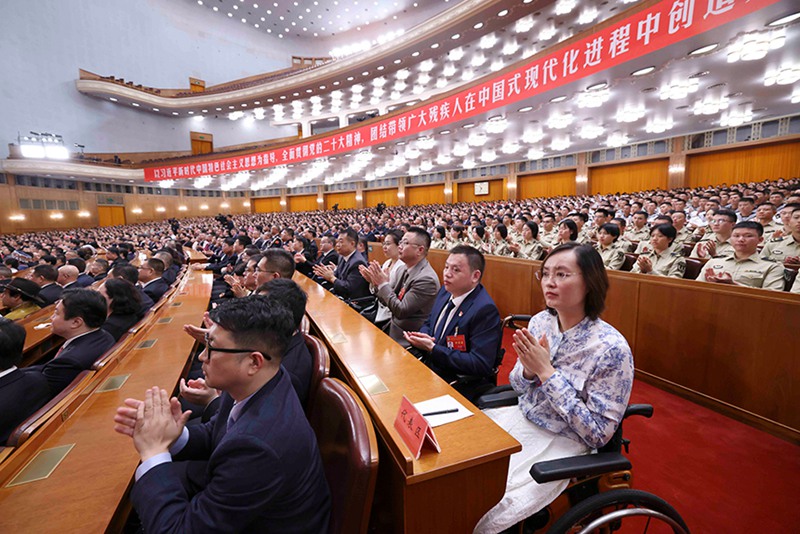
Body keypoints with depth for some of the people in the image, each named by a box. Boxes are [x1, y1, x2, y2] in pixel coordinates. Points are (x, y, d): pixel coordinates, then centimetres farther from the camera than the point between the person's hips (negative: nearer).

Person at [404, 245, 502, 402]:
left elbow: (480, 365, -24)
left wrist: (432, 348, -24)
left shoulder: (485, 309, -22)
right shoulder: (446, 291, 2)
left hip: (459, 386, -7)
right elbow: (428, 323, 15)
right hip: (428, 367, 7)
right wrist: (422, 337, -9)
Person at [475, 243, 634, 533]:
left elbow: (599, 434, -19)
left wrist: (547, 371, -27)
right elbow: (518, 387, 6)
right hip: (519, 419, 6)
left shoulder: (612, 348, -23)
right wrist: (528, 369, -19)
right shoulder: (540, 322, -6)